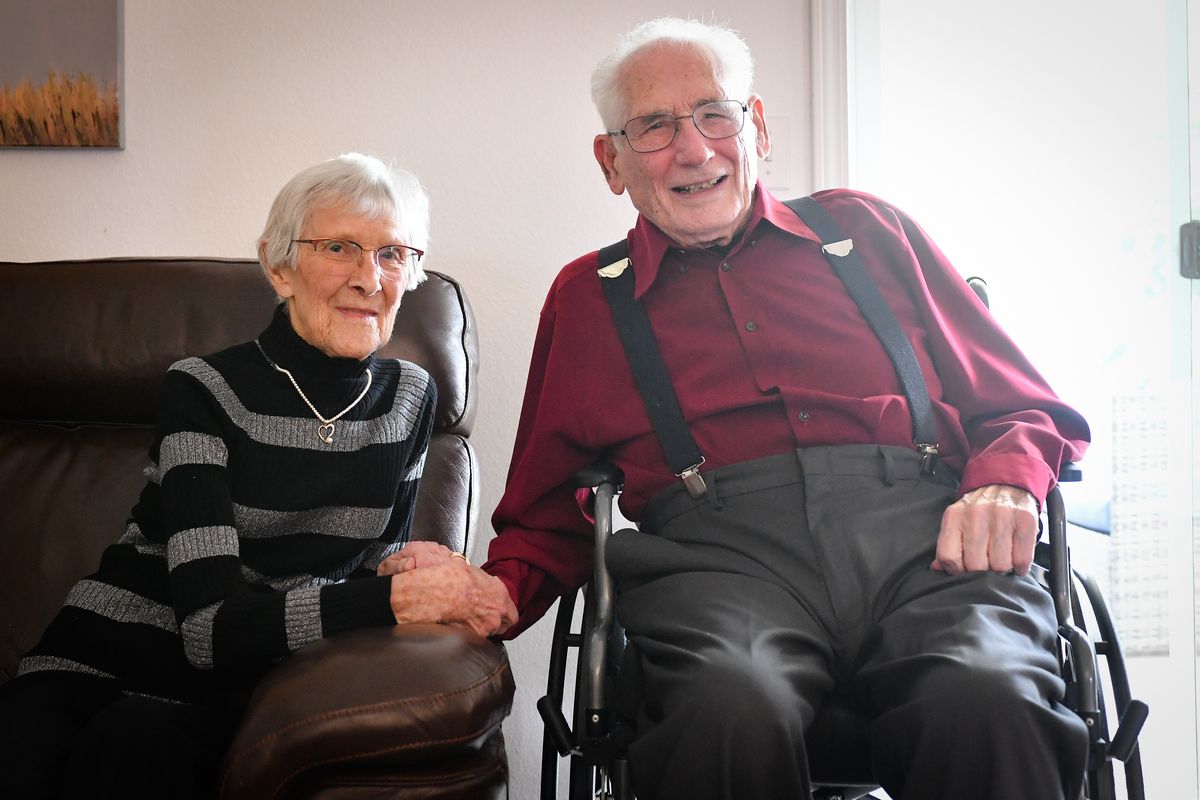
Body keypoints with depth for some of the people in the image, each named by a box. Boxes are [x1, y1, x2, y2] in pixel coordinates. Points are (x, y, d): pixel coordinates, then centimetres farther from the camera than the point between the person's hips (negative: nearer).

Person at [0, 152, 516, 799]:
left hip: (238, 699, 2)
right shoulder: (202, 390, -9)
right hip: (104, 676, -2)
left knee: (137, 744, -33)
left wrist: (404, 571, -11)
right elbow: (211, 626, -18)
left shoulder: (410, 399, 5)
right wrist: (395, 597, -27)